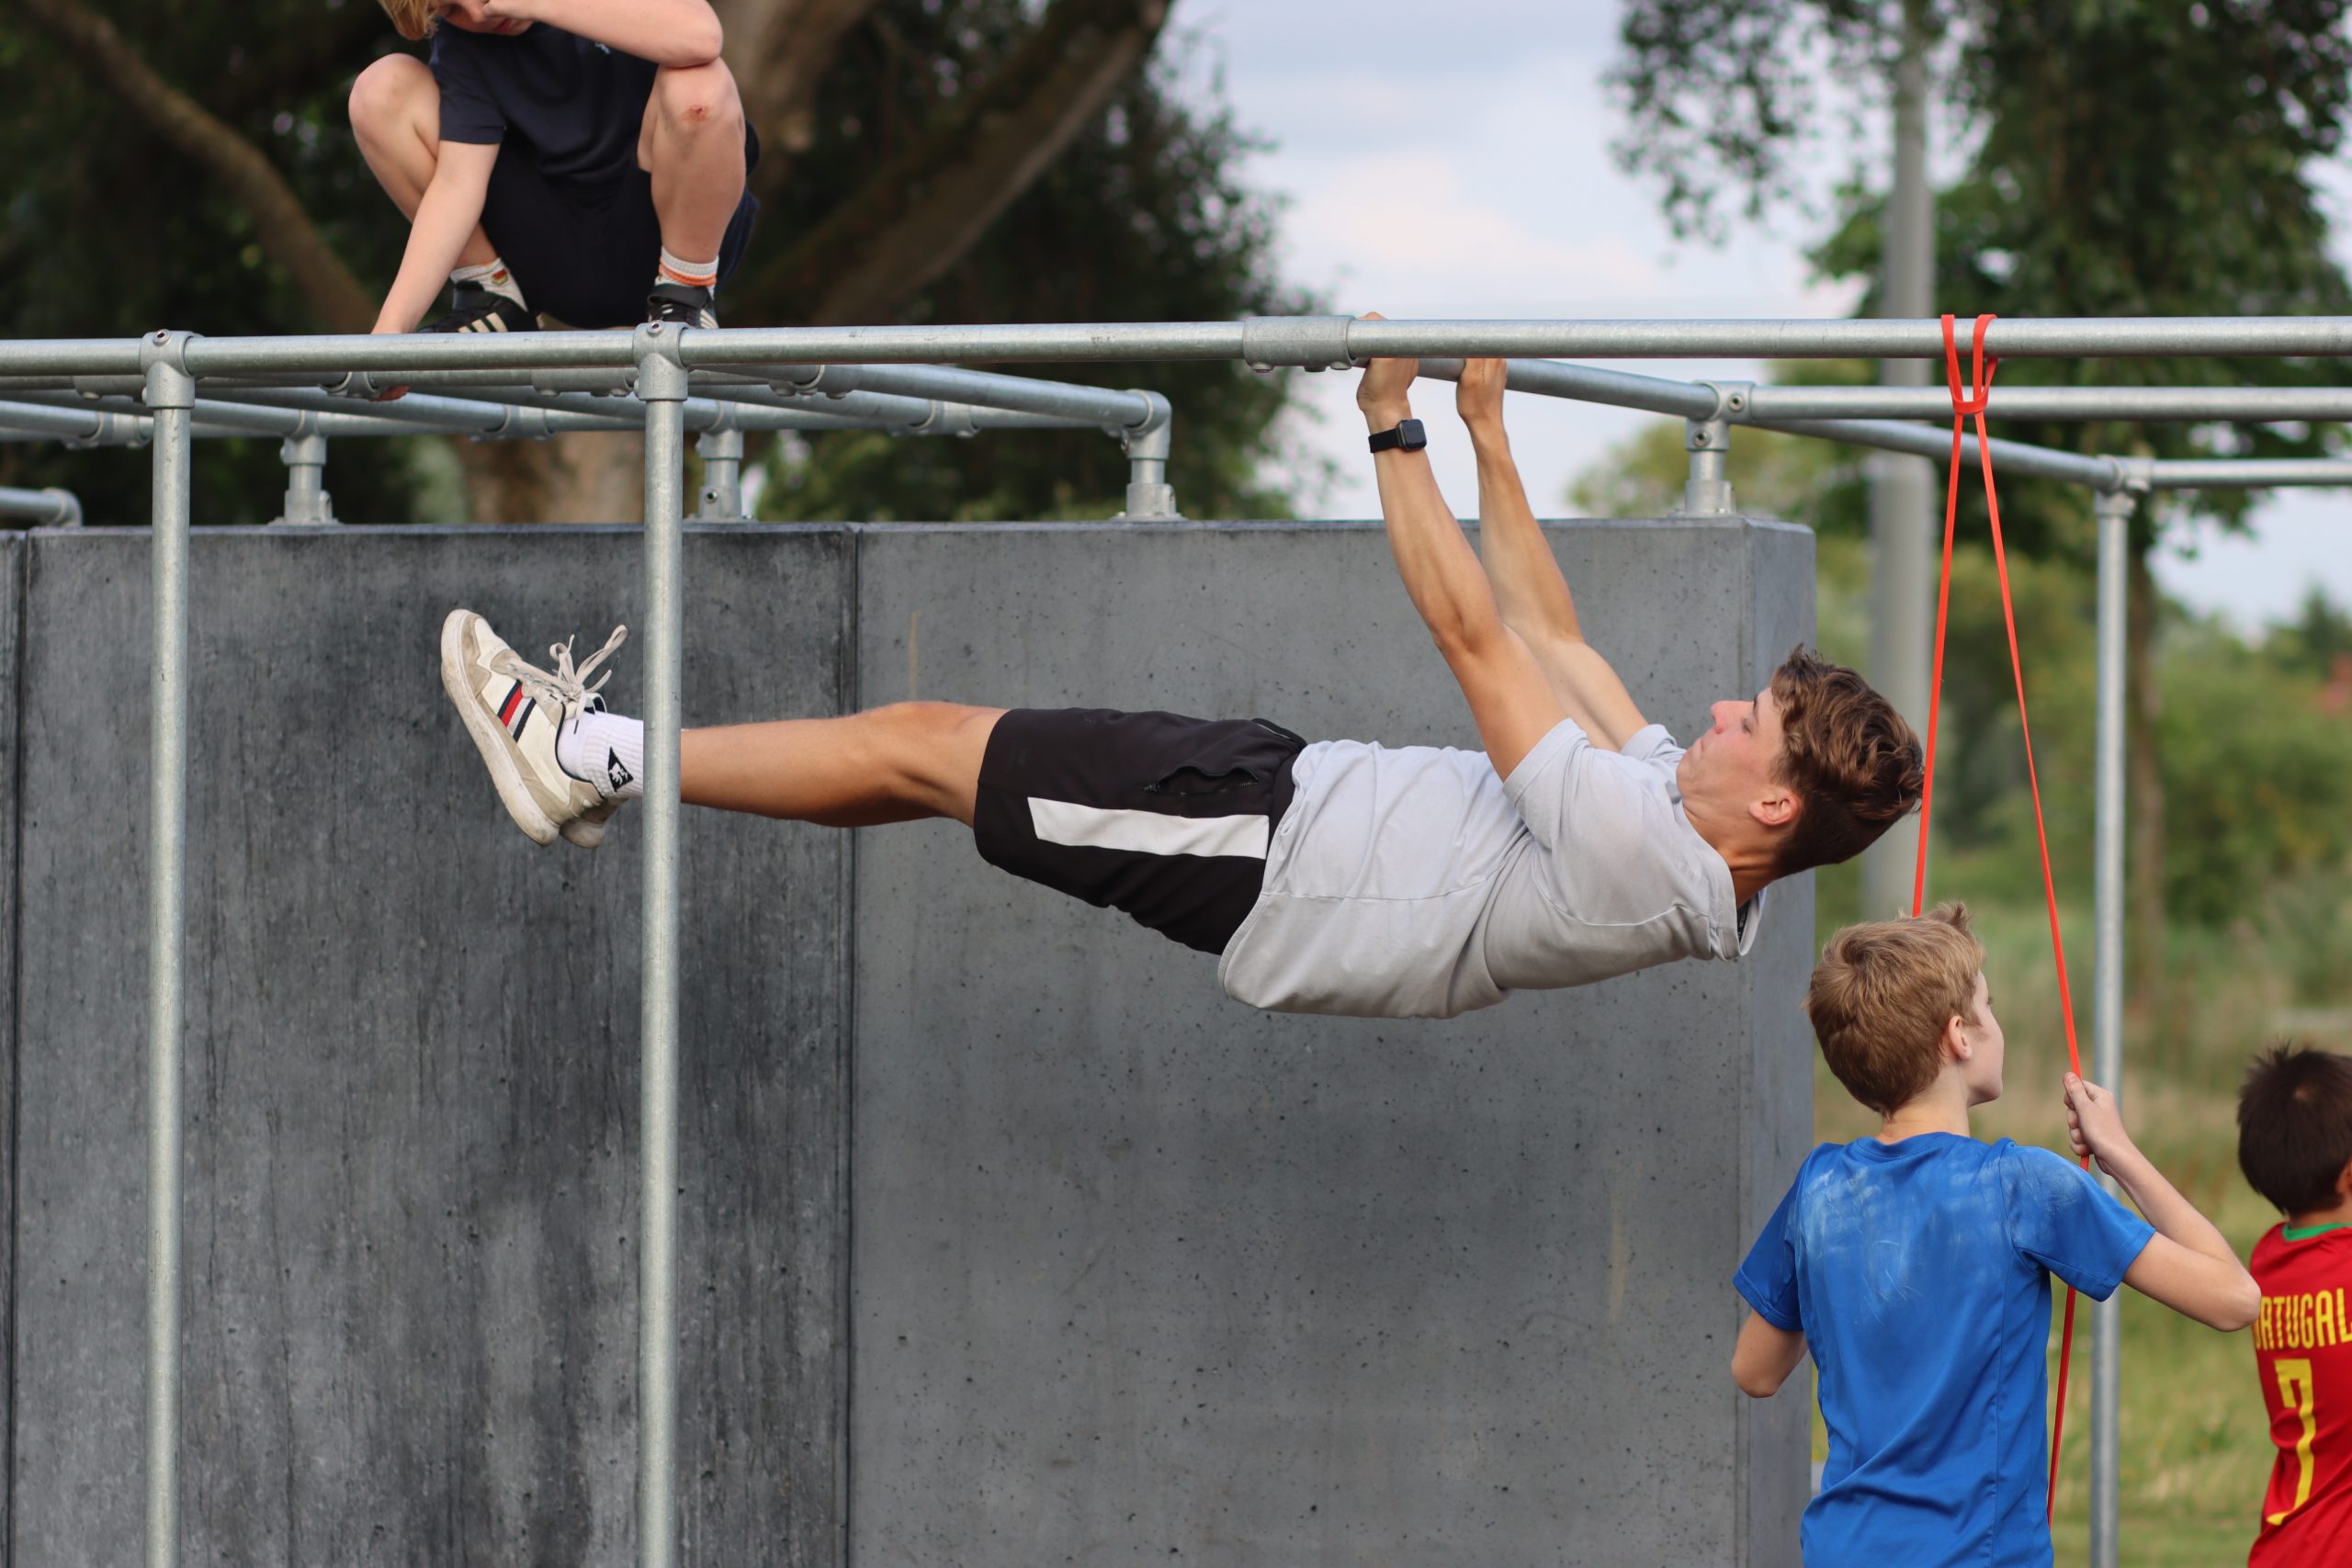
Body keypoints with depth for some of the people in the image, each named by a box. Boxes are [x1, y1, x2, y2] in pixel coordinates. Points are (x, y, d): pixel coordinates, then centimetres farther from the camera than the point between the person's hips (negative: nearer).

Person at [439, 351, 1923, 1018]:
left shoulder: (1635, 846, -29)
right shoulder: (1668, 800, 0)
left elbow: (1477, 633, -25)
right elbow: (1558, 639, 13)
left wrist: (1397, 430, -19)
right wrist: (1493, 438, 15)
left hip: (1256, 848, -9)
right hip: (1287, 790, 9)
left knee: (914, 742, -1)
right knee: (935, 751, 14)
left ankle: (591, 754, 13)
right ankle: (600, 757, 25)